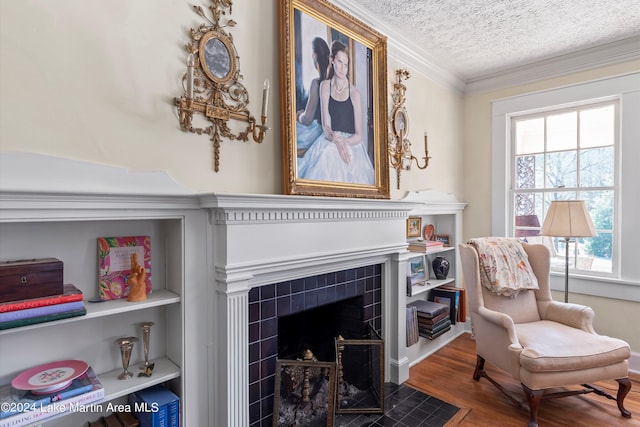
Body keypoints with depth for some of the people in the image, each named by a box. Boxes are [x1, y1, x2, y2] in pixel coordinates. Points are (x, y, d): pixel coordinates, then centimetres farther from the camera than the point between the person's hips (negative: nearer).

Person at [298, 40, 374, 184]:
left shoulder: (354, 93, -1)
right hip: (330, 142, 2)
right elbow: (326, 126, -1)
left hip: (351, 145, -1)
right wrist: (337, 141, -21)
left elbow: (358, 136, -1)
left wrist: (344, 142, -21)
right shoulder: (325, 86, 6)